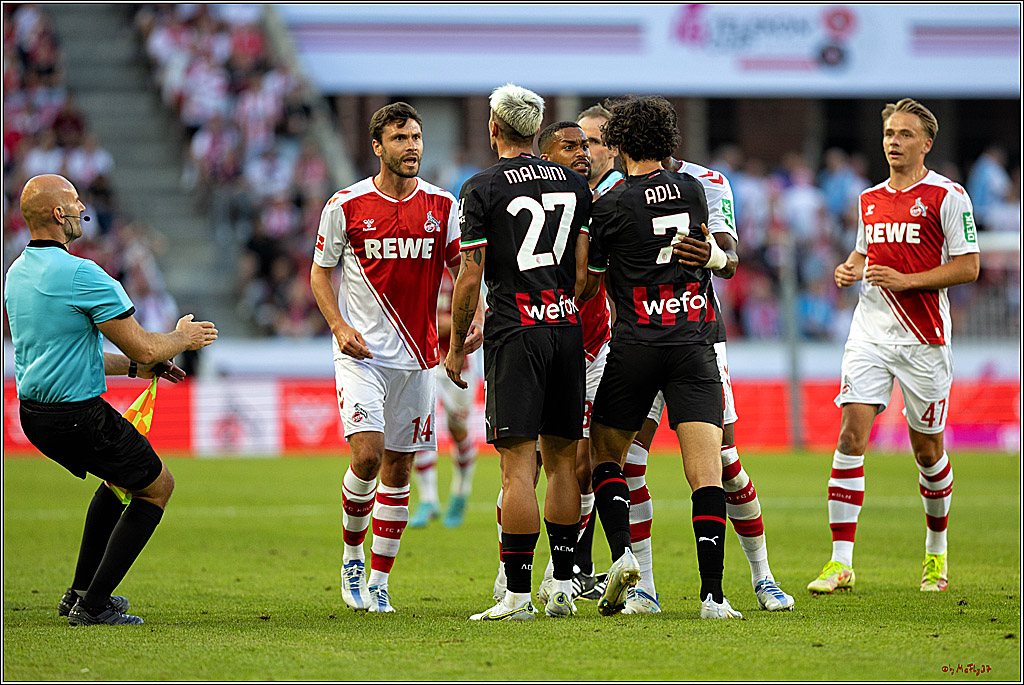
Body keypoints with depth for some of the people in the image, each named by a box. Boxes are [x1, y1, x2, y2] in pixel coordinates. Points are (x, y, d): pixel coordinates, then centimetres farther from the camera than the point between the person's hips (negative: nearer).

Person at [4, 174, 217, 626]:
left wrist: (135, 366, 21)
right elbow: (144, 348, -15)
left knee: (121, 477, 31)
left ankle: (81, 591, 31)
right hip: (78, 414, -9)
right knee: (158, 485, 8)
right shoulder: (80, 275, -19)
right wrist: (182, 338, 6)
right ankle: (93, 605, 2)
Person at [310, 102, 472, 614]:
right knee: (368, 454, -18)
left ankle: (378, 581, 14)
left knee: (398, 468, 5)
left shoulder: (441, 205, 3)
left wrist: (473, 319, -11)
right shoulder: (346, 205, -4)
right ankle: (351, 554, 7)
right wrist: (340, 326, -10)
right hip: (362, 353, -3)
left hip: (417, 356, 3)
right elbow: (320, 272, 4)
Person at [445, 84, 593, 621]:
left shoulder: (482, 189, -5)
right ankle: (563, 585, 11)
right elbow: (585, 269, 9)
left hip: (515, 333, -5)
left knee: (518, 466, -7)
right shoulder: (573, 185, 10)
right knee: (561, 460, 11)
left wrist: (456, 345, 3)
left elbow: (470, 277, -7)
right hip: (567, 328, 5)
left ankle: (517, 593, -10)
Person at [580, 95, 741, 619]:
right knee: (706, 472, -5)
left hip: (635, 346, -2)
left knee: (605, 456, 16)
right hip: (695, 343, 2)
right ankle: (712, 593, -15)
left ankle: (622, 552, -5)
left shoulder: (611, 206, -4)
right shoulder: (692, 190, 7)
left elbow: (587, 286, 5)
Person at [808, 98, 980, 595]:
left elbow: (967, 267, -8)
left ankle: (936, 550, 30)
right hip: (870, 331, 4)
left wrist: (907, 280, -17)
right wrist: (849, 270, 5)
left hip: (924, 337, -4)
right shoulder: (870, 199, 13)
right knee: (851, 435, -11)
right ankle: (841, 563, -13)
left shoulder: (947, 196, -5)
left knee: (927, 448, 6)